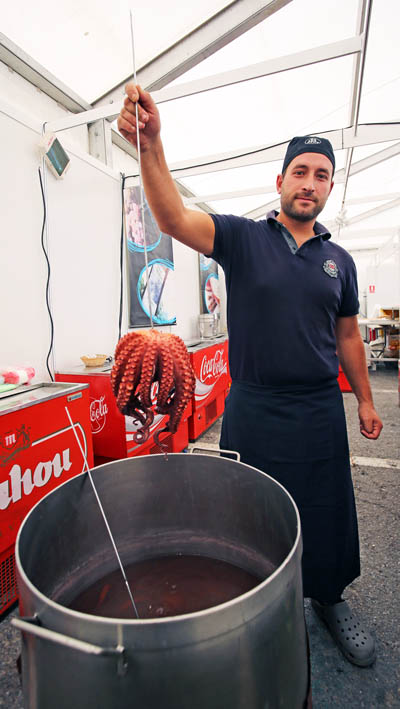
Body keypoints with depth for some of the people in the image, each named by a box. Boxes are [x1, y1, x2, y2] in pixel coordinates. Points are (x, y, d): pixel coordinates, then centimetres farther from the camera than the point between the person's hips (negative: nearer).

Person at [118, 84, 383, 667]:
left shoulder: (339, 261, 10)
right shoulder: (243, 237, -1)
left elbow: (348, 335, 14)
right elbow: (174, 218, -16)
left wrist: (365, 400, 14)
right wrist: (151, 146, -30)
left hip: (320, 410, 3)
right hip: (253, 409, -2)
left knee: (328, 515, 16)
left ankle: (330, 600, 45)